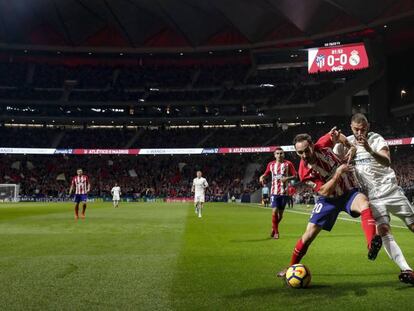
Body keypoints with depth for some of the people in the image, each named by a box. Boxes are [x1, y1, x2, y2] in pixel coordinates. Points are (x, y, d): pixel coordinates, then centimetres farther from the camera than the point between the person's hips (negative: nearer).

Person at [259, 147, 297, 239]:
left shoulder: (288, 164, -1)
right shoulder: (271, 164, 5)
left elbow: (295, 175, 0)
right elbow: (266, 174, 18)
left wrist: (287, 178, -17)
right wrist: (262, 177, -4)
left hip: (284, 192, 0)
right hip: (274, 191, 0)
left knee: (280, 213, 7)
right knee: (274, 211, -12)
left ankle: (274, 228, 33)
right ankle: (276, 232, 2)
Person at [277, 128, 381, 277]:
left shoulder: (322, 145, -16)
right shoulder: (305, 172, -21)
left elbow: (337, 135, 8)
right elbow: (325, 192, -25)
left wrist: (352, 147, -6)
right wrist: (338, 173, -30)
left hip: (349, 192, 1)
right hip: (328, 199, 0)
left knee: (364, 203, -37)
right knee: (309, 235, -4)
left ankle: (372, 245, -59)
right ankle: (292, 267, 19)